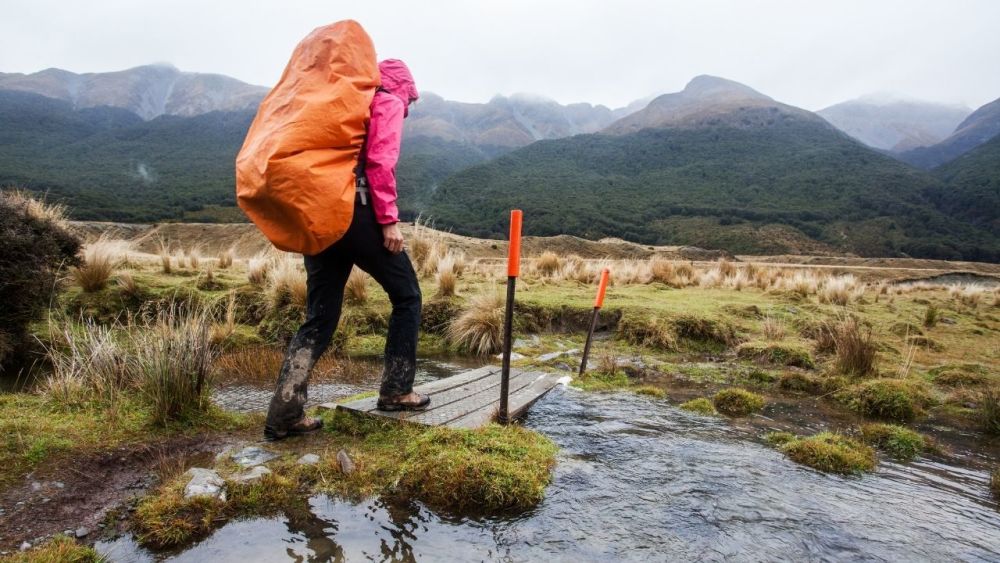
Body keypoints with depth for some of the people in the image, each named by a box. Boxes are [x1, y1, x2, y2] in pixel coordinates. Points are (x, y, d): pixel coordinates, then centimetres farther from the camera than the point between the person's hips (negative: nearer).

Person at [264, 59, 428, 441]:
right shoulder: (389, 103, 6)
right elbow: (380, 162, -11)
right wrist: (389, 220, -13)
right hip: (355, 211, -7)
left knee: (319, 317, 10)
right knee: (406, 295, 9)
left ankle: (286, 414, 6)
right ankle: (396, 391, 13)